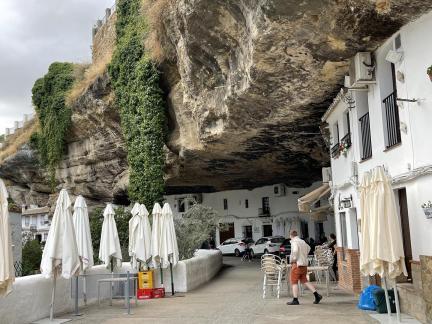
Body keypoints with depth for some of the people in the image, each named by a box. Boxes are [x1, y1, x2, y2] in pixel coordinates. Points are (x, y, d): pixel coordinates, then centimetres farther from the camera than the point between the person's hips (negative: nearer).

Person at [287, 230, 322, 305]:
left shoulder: (294, 242, -11)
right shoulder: (303, 241, 15)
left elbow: (295, 250, -30)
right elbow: (308, 248, 34)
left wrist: (293, 259, -17)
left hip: (297, 264, -8)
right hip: (305, 264, 8)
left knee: (294, 282, 1)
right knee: (304, 281, 15)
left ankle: (295, 300, 0)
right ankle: (316, 295, 6)